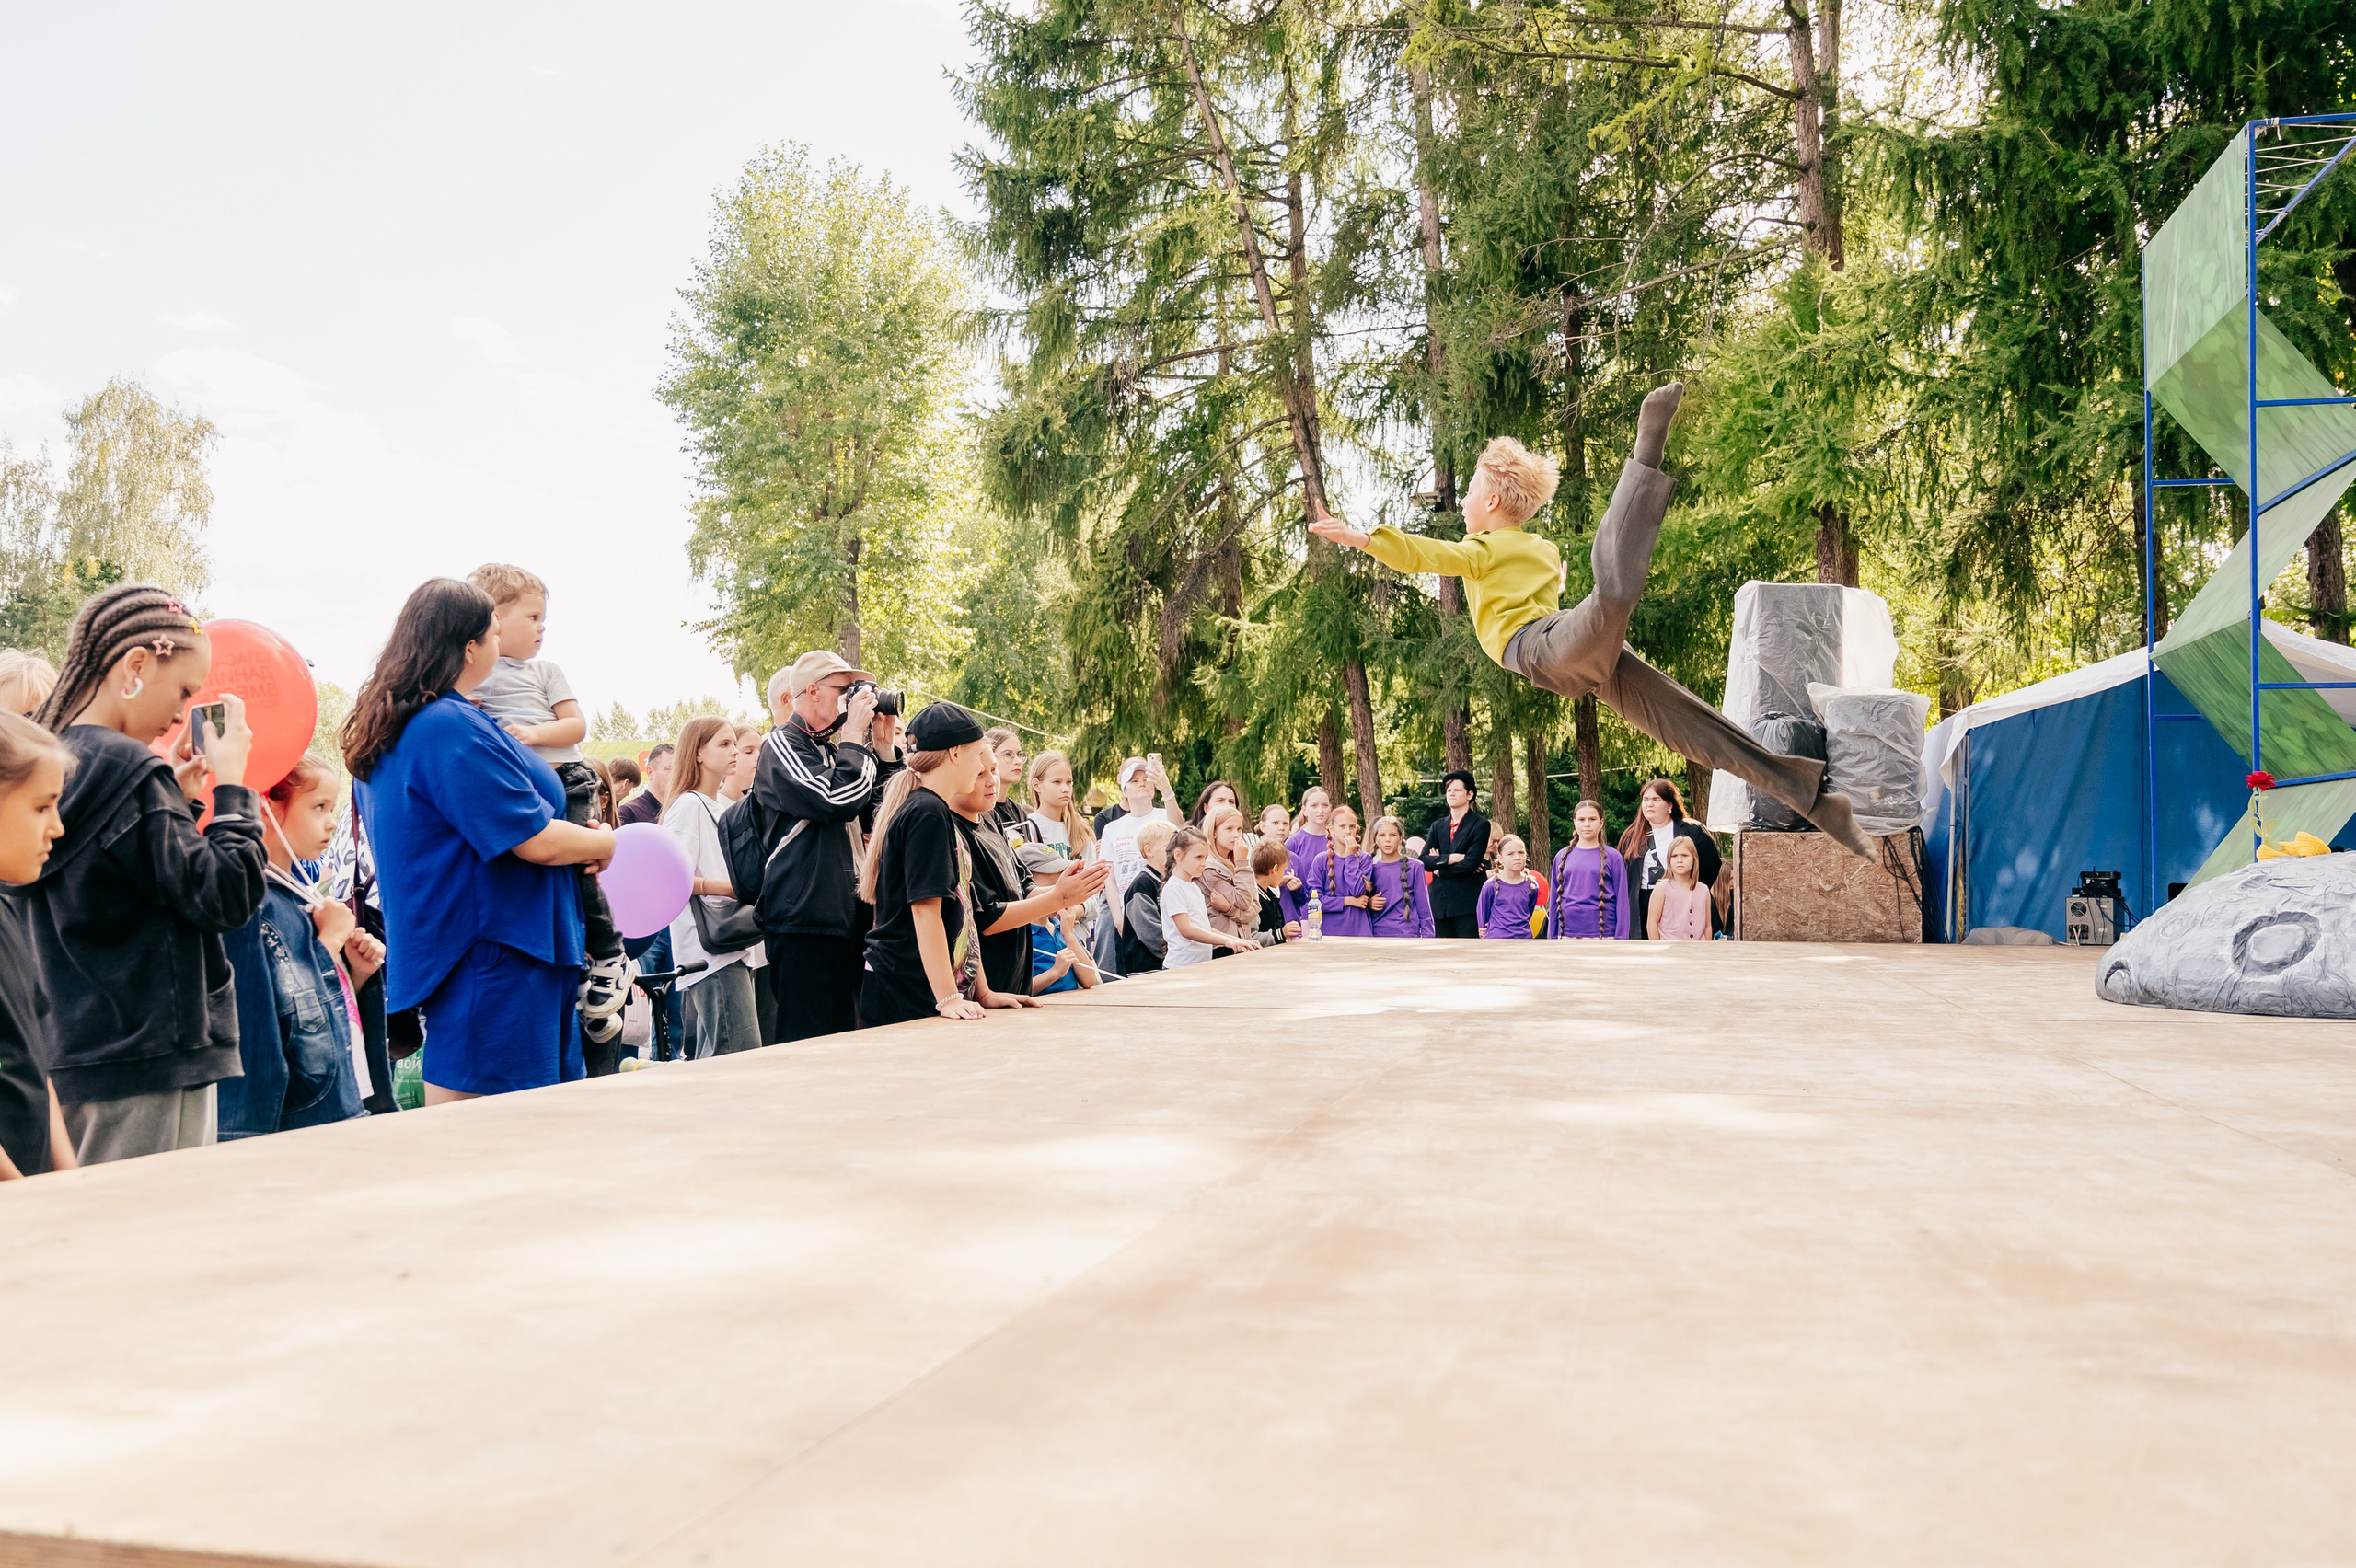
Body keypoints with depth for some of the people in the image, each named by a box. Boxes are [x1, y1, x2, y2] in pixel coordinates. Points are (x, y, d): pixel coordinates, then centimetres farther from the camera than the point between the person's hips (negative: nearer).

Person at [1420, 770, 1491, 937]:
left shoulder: (1480, 825, -1)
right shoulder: (1437, 826, 15)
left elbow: (1471, 862, -12)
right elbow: (1424, 860, 3)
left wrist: (1440, 868, -3)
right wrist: (1453, 858, -12)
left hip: (1468, 903, -5)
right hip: (1440, 902, 5)